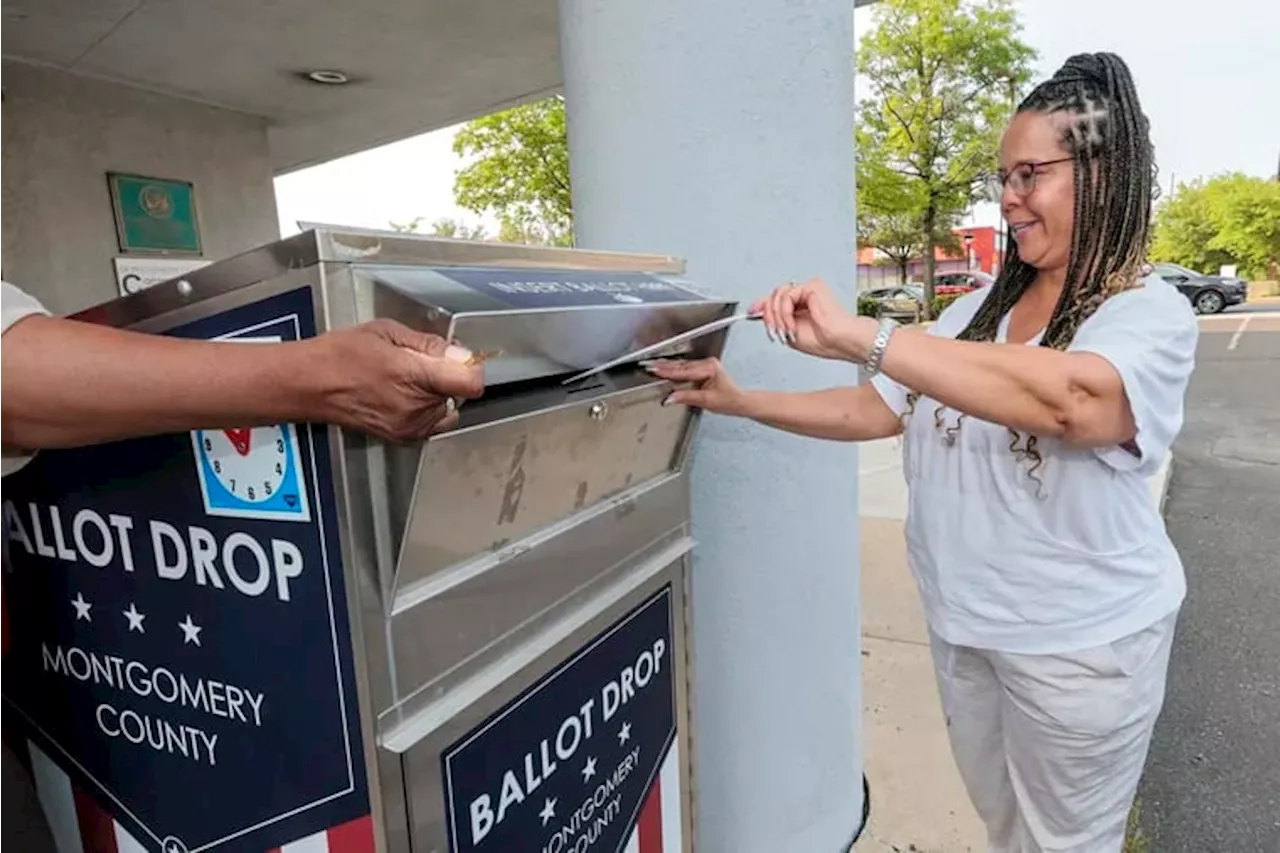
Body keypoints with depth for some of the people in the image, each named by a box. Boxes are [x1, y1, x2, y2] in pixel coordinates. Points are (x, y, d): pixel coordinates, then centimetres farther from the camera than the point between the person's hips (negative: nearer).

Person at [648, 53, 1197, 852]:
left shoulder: (1153, 315, -15)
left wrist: (858, 335, -44)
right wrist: (737, 401, -6)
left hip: (1079, 640, -5)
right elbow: (873, 411, 3)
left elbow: (1066, 398, -38)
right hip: (962, 622, 5)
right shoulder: (979, 310, 3)